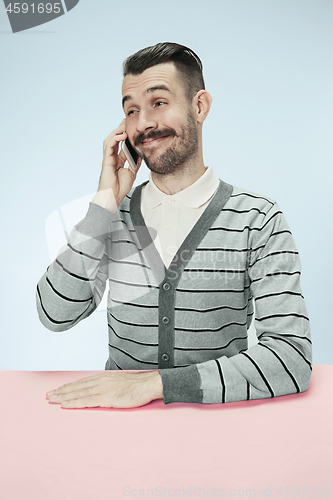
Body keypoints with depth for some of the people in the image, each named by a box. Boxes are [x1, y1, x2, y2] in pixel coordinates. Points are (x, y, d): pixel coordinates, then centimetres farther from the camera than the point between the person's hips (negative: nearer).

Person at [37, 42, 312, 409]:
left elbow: (293, 358, -17)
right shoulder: (113, 216, 0)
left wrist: (154, 382, -23)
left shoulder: (258, 221, -9)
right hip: (121, 420, 1)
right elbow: (56, 316, -9)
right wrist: (106, 202, -14)